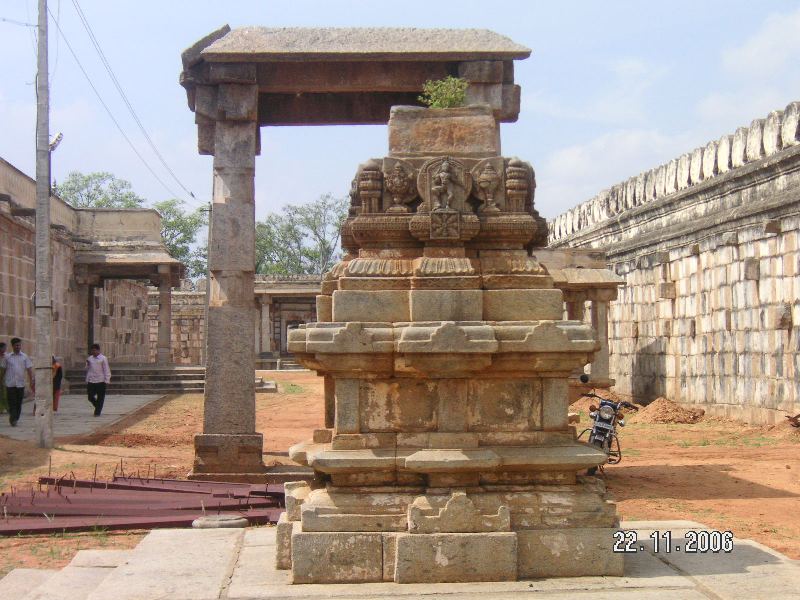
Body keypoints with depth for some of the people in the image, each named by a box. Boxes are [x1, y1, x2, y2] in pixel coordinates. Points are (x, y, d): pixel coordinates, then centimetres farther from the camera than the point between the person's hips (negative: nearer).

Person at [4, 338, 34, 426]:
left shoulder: (25, 357, 6)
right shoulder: (7, 357, 5)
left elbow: (29, 369, 4)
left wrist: (32, 381, -4)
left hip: (21, 383, 1)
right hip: (10, 383, -1)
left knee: (19, 403, 6)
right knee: (12, 403, -6)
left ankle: (15, 419, 16)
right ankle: (13, 419, -6)